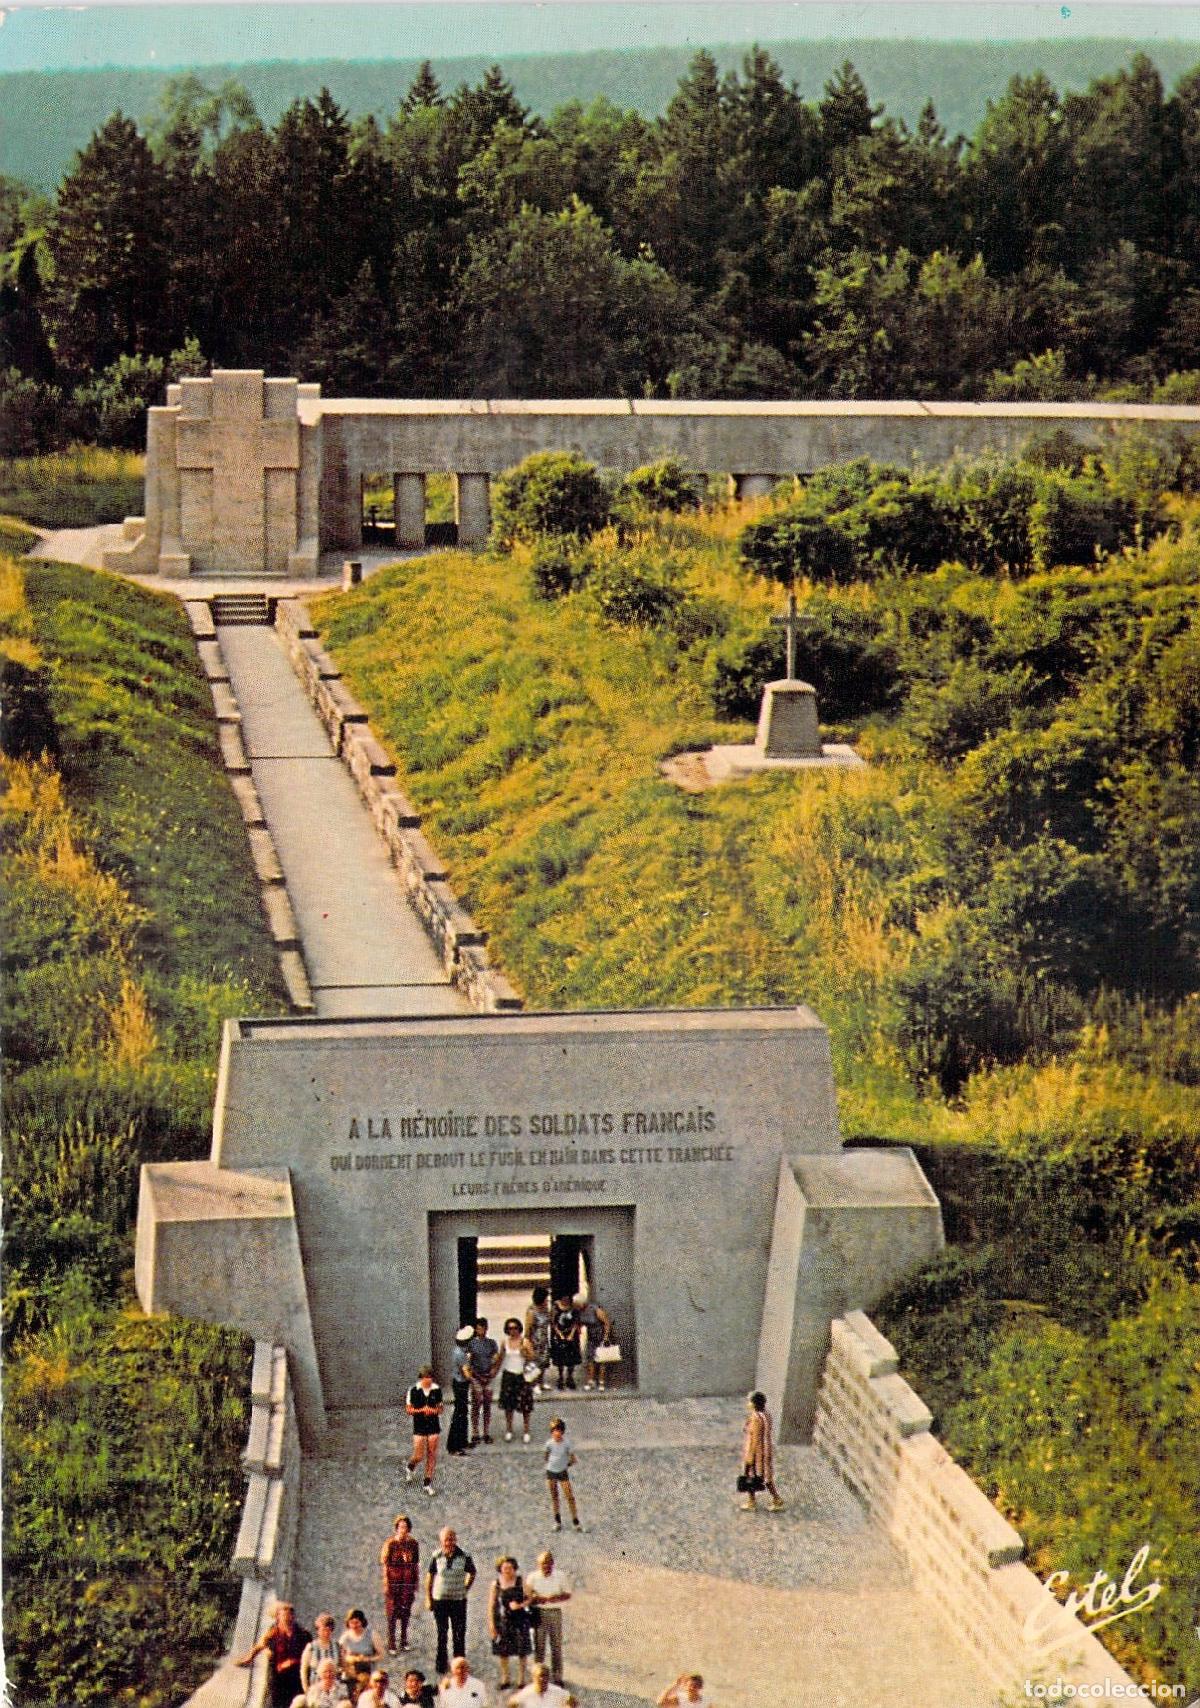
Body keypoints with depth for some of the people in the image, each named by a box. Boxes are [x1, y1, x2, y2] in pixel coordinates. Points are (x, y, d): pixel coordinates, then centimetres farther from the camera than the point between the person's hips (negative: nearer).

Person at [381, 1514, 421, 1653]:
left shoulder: (413, 1543, 4)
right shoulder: (390, 1544, -7)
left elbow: (416, 1564, 12)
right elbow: (385, 1564, -5)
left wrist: (417, 1581, 9)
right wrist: (386, 1583, -8)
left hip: (408, 1583, 4)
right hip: (393, 1582, -4)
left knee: (406, 1612, 8)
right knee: (392, 1612, -3)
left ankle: (404, 1641, 19)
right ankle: (391, 1645, 0)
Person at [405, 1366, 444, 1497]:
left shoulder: (436, 1390, -1)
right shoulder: (414, 1390, -8)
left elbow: (440, 1409, 8)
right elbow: (408, 1410, -3)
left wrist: (434, 1410, -14)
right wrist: (421, 1410, -19)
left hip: (434, 1426, 2)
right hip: (419, 1426, -2)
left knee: (432, 1455, 2)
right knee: (419, 1456, -2)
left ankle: (428, 1482, 13)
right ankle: (410, 1467, 32)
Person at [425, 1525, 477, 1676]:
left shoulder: (464, 1556, -9)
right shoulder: (437, 1557, -6)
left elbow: (472, 1573, 10)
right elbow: (430, 1576, 5)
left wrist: (465, 1590, 4)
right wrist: (428, 1598, 5)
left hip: (458, 1600, 0)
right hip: (440, 1600, 0)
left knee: (459, 1634, 3)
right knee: (441, 1633, 8)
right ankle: (441, 1663, 20)